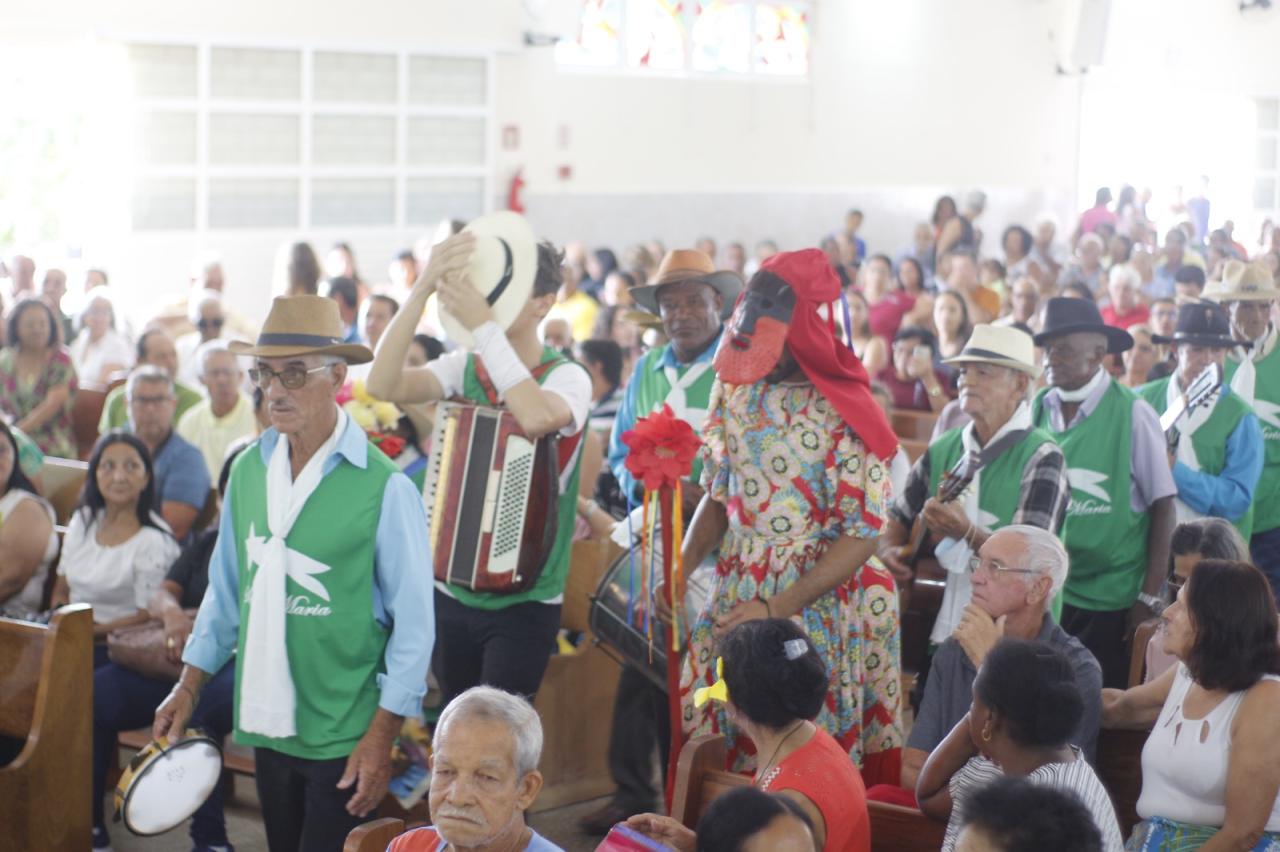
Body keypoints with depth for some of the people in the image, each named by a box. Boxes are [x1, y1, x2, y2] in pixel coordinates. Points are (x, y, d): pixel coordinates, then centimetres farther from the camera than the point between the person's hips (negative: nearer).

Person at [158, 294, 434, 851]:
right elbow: (226, 590, 13)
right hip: (266, 722, 5)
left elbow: (413, 623, -12)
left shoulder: (384, 487, -15)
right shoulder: (247, 470, 3)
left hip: (344, 736, -5)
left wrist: (381, 737, -13)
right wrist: (189, 687, 9)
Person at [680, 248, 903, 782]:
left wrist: (774, 609, -20)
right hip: (735, 594, 5)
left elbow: (861, 536, -14)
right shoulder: (736, 389, 4)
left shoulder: (845, 415, -13)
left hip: (818, 601, -5)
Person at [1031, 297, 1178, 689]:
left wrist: (1150, 596, -7)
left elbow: (1162, 507, -7)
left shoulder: (1132, 412, -11)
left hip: (1111, 599, -4)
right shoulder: (1038, 409, 0)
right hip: (1044, 592, 4)